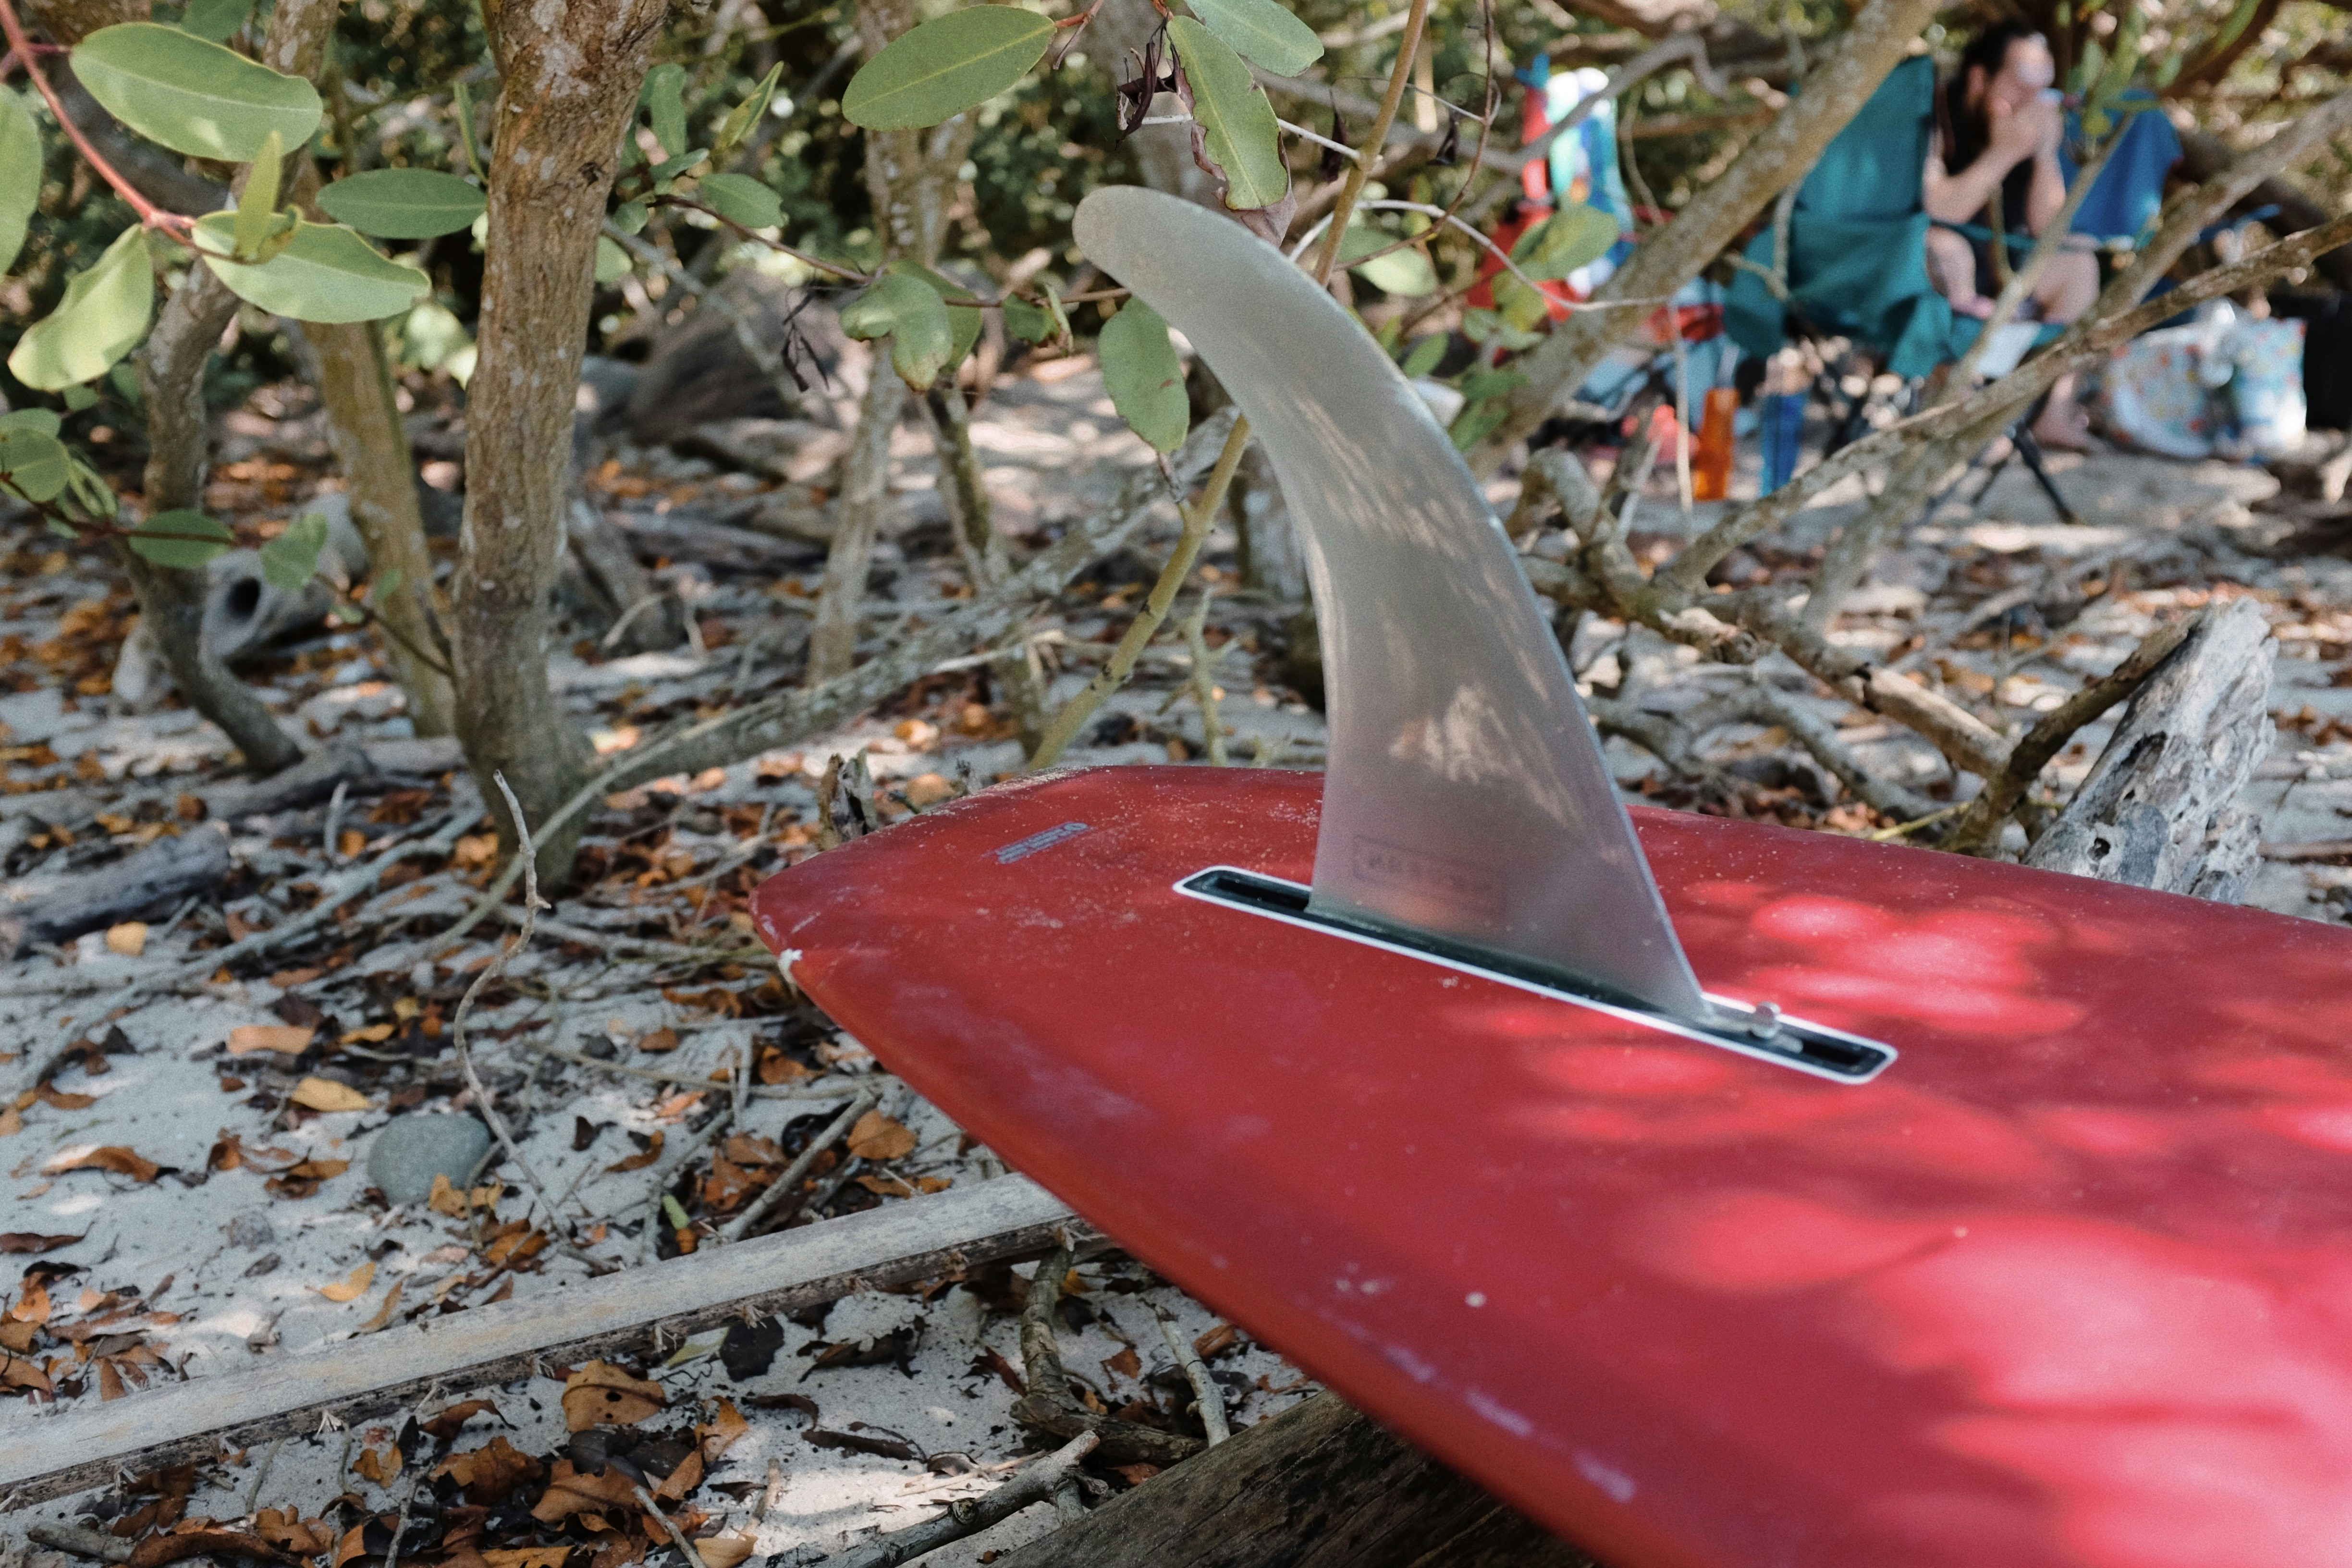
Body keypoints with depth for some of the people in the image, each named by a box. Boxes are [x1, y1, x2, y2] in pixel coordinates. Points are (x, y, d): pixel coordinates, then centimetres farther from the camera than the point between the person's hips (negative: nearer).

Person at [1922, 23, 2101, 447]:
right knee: (1947, 247, -36)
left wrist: (2045, 154, -16)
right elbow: (1932, 212, -30)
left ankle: (2055, 413, -16)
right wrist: (2002, 155, -31)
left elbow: (2046, 228, -3)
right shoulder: (1935, 114, -18)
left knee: (2080, 265, -6)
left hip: (1988, 275, 7)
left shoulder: (2031, 123, 0)